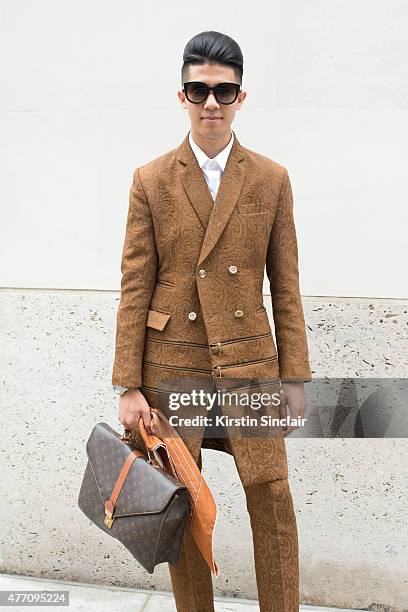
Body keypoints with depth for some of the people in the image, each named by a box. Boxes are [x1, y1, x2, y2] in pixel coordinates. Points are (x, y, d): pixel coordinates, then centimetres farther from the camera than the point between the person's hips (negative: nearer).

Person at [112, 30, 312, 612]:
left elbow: (286, 286, 4)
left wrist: (295, 376, 2)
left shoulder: (272, 179, 3)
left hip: (251, 365, 1)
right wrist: (128, 385, -4)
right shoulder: (150, 180, 1)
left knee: (274, 500, 4)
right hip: (172, 367, 0)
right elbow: (135, 287, -1)